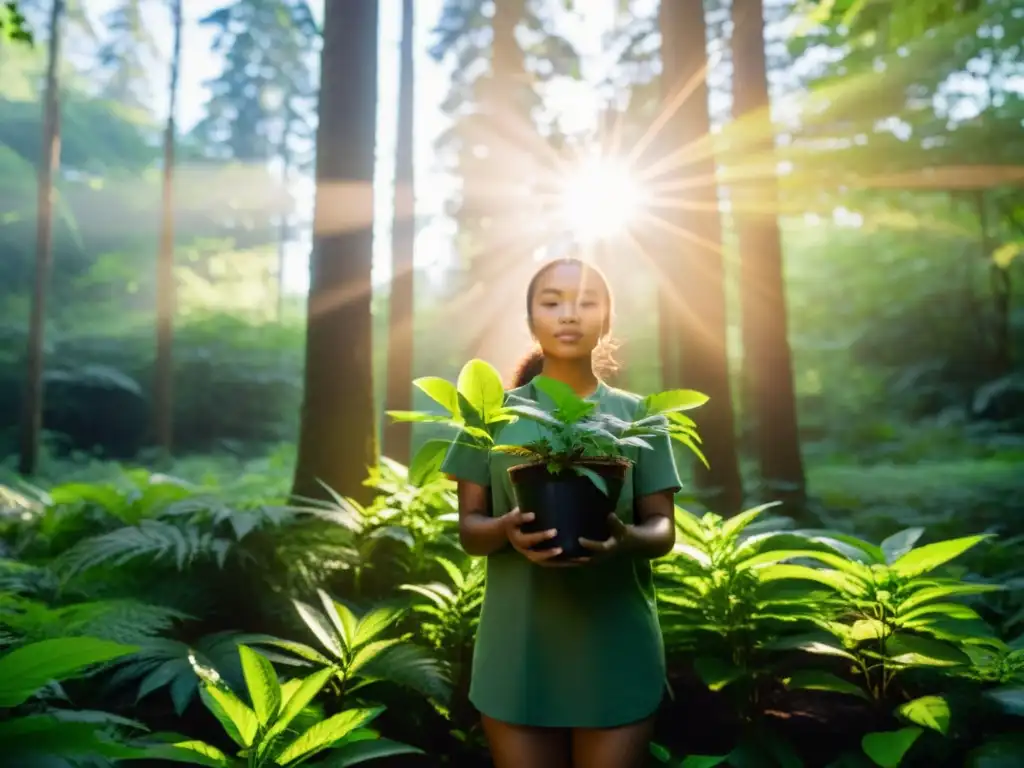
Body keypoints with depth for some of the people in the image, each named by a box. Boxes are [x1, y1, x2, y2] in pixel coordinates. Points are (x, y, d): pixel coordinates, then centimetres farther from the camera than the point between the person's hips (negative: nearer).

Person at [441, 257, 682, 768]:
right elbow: (468, 528, 3)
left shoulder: (637, 415, 2)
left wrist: (627, 539, -22)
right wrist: (505, 529, -20)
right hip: (518, 649, 0)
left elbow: (663, 529, 2)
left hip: (617, 649, 0)